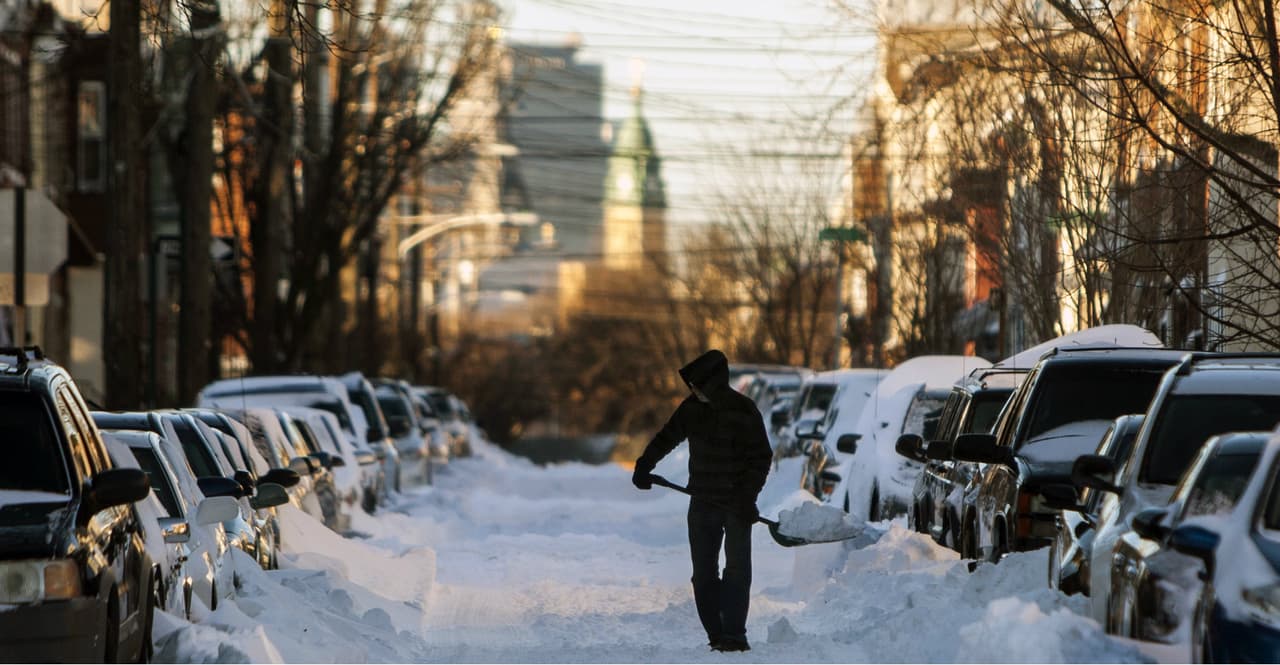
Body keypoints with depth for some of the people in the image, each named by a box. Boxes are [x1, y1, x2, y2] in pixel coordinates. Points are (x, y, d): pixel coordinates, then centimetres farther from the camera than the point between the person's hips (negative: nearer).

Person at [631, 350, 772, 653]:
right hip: (702, 503, 5)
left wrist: (748, 497, -17)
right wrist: (644, 466, 6)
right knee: (703, 572, 3)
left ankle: (734, 634, -8)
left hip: (736, 504, -5)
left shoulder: (744, 411, -12)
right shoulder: (693, 407, 1)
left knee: (737, 570, -8)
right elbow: (666, 438, 15)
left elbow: (761, 457, -9)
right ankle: (716, 635, 7)